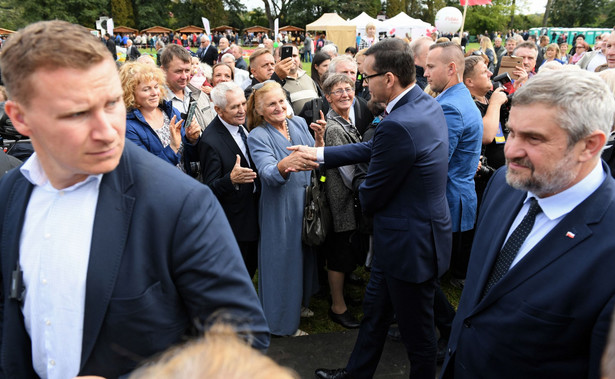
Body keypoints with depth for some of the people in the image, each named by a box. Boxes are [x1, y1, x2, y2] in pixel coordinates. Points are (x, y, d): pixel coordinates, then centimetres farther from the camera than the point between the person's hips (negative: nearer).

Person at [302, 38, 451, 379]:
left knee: (416, 328, 14)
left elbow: (372, 196, -20)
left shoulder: (397, 125, -31)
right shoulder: (427, 104, 0)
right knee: (374, 308, 25)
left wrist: (365, 201, 4)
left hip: (410, 244, -10)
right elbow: (374, 148, 8)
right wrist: (320, 155, 9)